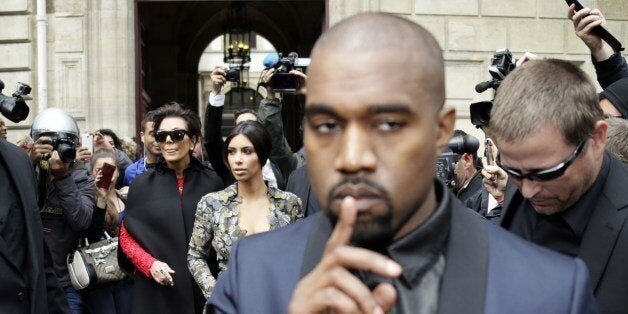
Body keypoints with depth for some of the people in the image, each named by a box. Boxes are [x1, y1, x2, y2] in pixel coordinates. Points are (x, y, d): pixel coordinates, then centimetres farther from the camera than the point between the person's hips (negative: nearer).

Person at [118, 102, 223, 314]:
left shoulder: (211, 182, 1)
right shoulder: (142, 184, 2)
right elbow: (126, 237, 5)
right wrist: (150, 264, -11)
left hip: (203, 287, 0)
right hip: (156, 291, 0)